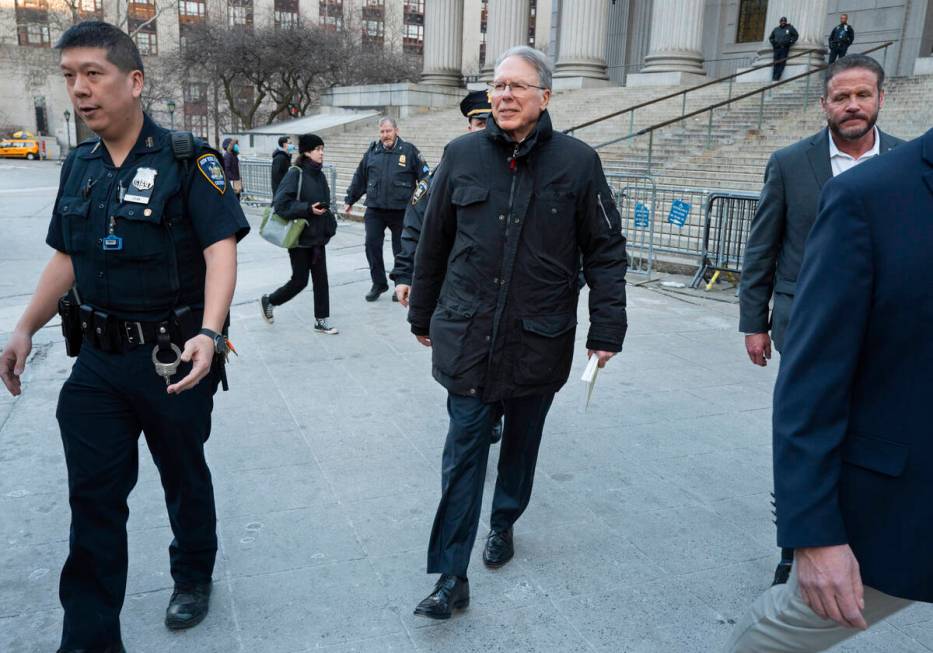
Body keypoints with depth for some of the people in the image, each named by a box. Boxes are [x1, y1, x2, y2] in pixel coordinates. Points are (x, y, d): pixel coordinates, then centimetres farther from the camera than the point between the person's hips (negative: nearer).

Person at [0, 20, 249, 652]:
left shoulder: (188, 159, -11)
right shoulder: (79, 166, 8)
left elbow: (221, 250, -20)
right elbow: (67, 259, 15)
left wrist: (209, 334, -34)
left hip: (173, 359, -5)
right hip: (98, 361, 5)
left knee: (184, 477, 15)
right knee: (92, 497, 7)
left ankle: (194, 577, 41)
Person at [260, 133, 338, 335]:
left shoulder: (319, 175, 8)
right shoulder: (296, 174, -15)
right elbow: (281, 204, -20)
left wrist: (328, 225, 9)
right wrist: (308, 208, -25)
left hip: (318, 237, 7)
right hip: (300, 237, -7)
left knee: (320, 279, 6)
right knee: (299, 281, 2)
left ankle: (321, 320, 16)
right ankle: (268, 301, 26)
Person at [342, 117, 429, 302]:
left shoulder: (409, 151, 0)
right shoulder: (372, 152, 9)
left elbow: (425, 177, -1)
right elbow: (359, 178, 16)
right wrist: (350, 200, 18)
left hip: (401, 210, -2)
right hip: (374, 210, 3)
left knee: (401, 249, 6)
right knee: (372, 245, -3)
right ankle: (379, 283, 13)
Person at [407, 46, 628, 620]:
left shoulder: (578, 162, -5)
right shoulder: (462, 155, -1)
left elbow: (607, 250, -1)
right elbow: (433, 243, 8)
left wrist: (607, 329, -4)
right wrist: (423, 314, 13)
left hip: (538, 342, 0)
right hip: (467, 337, 0)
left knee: (522, 444, 18)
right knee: (463, 454, 1)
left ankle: (503, 523, 43)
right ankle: (451, 579, 9)